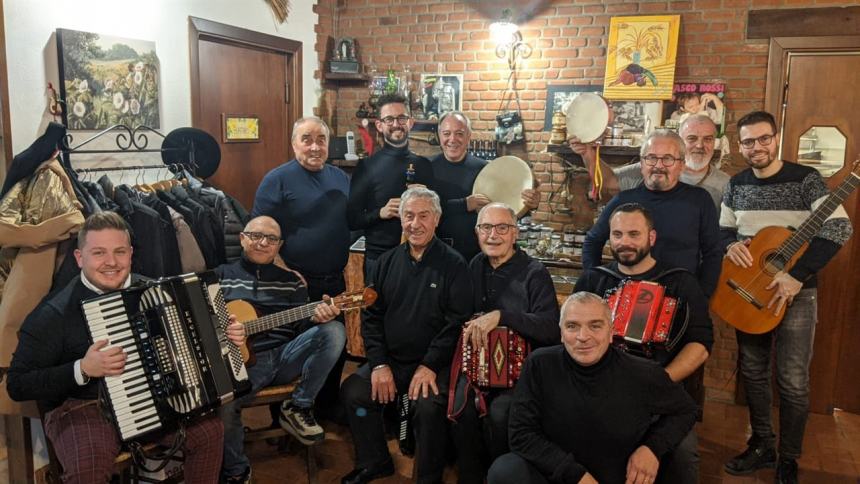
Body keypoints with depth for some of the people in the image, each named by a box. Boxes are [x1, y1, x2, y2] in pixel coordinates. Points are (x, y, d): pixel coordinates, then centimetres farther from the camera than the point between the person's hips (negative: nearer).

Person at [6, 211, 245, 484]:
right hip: (82, 408, -4)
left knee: (209, 430, -14)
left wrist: (224, 333, 0)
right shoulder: (54, 313, -12)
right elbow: (17, 385, -10)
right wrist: (83, 370, -23)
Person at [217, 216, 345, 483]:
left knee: (333, 331, -23)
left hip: (286, 356, 2)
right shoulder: (221, 276, 12)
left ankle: (298, 408, -9)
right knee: (222, 404, -33)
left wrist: (316, 317, -13)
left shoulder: (292, 280, 16)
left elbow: (300, 326, 11)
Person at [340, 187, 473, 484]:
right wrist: (379, 364, -4)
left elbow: (457, 321, -11)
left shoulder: (453, 264, -5)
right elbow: (372, 316, 7)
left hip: (434, 363, -4)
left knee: (430, 405, -29)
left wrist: (430, 366, -17)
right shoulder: (388, 261, 9)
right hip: (390, 360, 5)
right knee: (352, 391, -13)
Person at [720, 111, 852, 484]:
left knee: (792, 382, 0)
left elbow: (839, 228, -19)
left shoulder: (804, 178, -11)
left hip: (795, 294, -4)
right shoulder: (737, 184, 4)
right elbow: (722, 229, 13)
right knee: (753, 374, 12)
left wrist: (797, 275, -26)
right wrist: (731, 244, -11)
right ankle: (761, 447, 29)